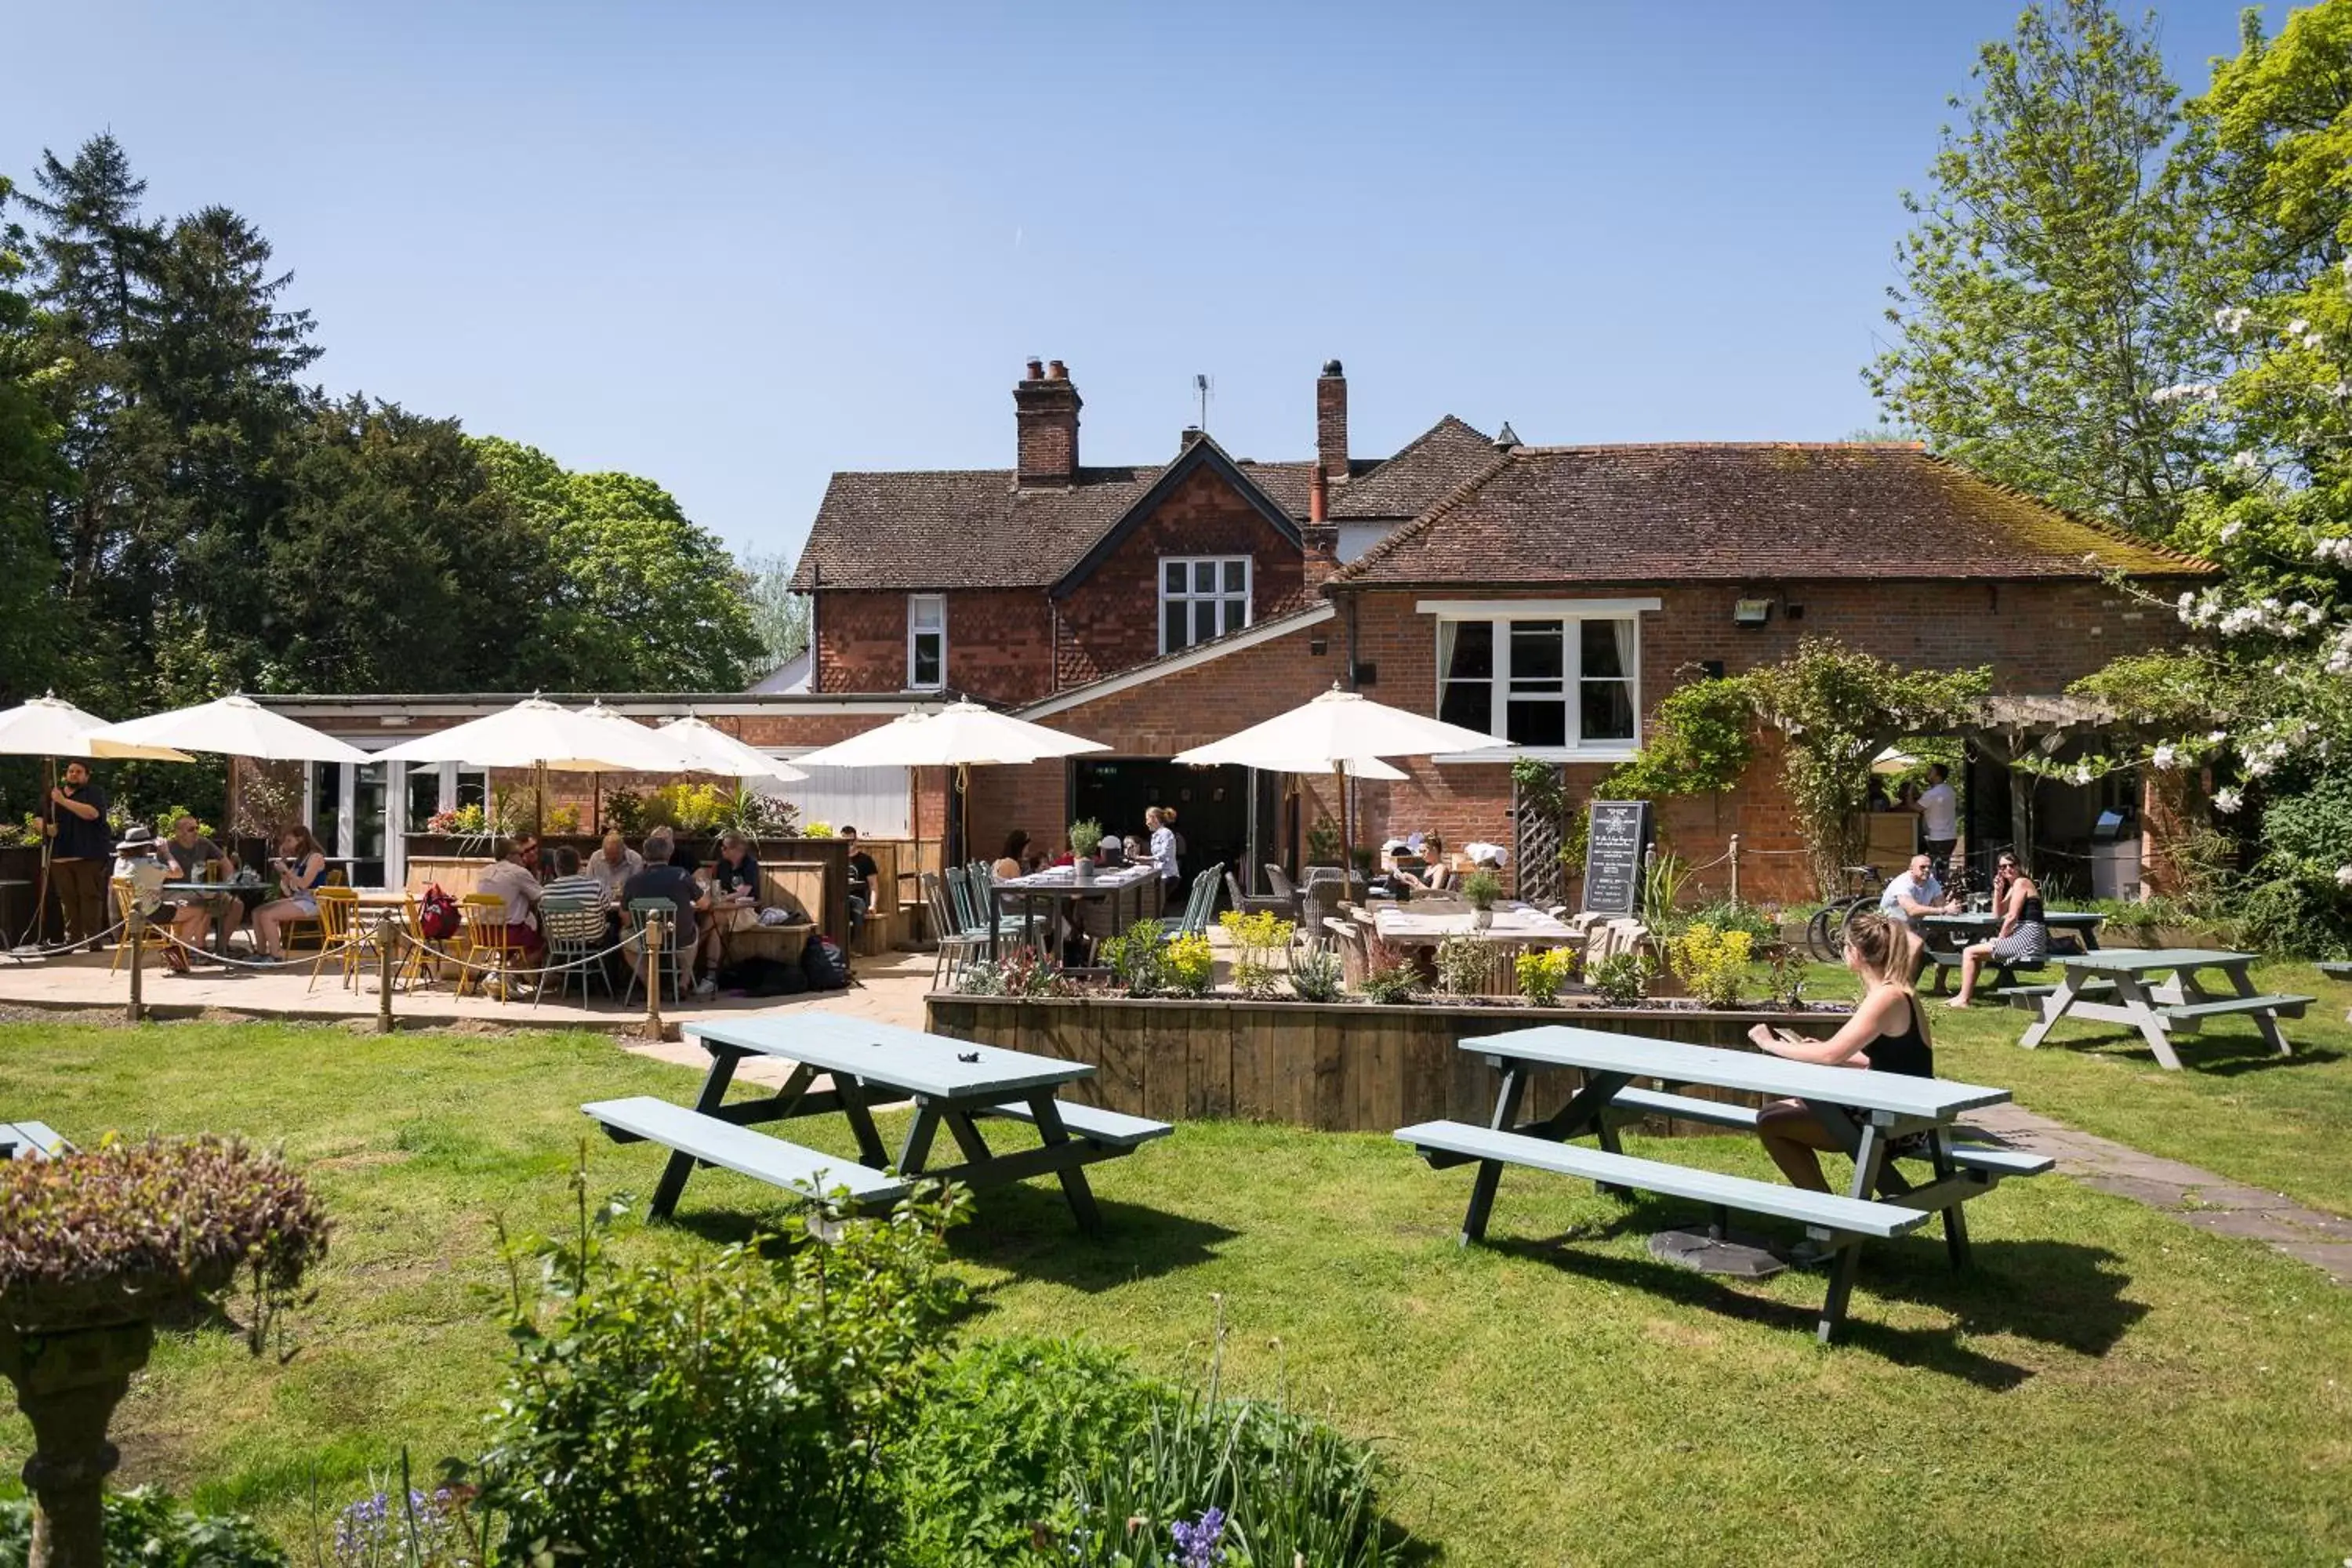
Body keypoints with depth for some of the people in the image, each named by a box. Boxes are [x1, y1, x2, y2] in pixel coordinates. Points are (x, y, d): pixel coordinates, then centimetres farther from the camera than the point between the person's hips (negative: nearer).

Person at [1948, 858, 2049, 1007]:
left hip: (2027, 938, -10)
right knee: (1977, 950, 25)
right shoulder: (2014, 886, 20)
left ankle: (1964, 998, -7)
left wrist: (2000, 938, -6)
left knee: (1970, 952, -10)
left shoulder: (2022, 883, -8)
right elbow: (1998, 914, 19)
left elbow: (2012, 917, -14)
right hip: (2024, 938, 10)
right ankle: (1968, 994, 23)